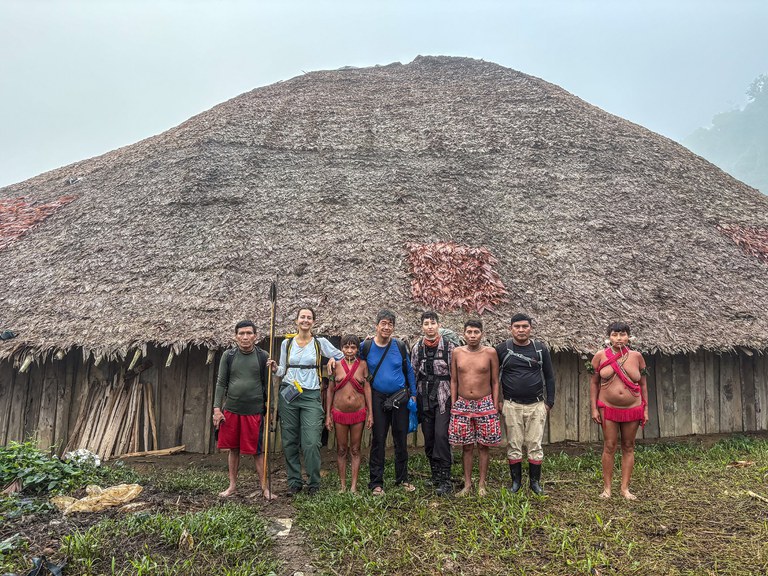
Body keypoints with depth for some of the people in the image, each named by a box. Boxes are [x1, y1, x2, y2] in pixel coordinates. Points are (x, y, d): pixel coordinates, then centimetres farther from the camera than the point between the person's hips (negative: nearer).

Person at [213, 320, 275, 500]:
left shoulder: (263, 356, 0)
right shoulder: (228, 356, 3)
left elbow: (267, 384, 3)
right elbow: (221, 383, 4)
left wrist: (269, 409, 1)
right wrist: (217, 408, -2)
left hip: (254, 412, -2)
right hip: (231, 410, 2)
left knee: (258, 451, 3)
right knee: (233, 449, 12)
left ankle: (264, 487, 13)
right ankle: (232, 486, 25)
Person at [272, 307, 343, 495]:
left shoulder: (321, 343, 3)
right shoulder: (286, 343, 9)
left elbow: (341, 356, 14)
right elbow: (283, 371, 14)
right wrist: (275, 368, -5)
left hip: (311, 396, -2)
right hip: (288, 395, 2)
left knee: (311, 442, -9)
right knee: (289, 442, 4)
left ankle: (313, 483, 8)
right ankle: (294, 482, 18)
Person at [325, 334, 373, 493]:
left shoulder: (362, 364, -2)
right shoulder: (336, 365, -2)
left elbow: (367, 388, 1)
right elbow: (330, 390, 2)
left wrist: (370, 413, -2)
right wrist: (328, 415, 1)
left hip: (358, 412, 0)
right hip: (339, 413, 0)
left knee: (355, 450, 7)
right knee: (341, 449, 8)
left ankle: (354, 485, 16)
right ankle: (343, 485, 19)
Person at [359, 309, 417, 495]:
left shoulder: (400, 346, -1)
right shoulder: (366, 347, -3)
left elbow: (409, 371, 8)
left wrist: (413, 395, 8)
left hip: (400, 398, 1)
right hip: (378, 399, -1)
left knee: (401, 440, 9)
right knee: (378, 440, 3)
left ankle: (402, 479, 24)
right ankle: (376, 482, 14)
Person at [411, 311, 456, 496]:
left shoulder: (449, 346, -4)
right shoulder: (417, 348, 6)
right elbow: (413, 373, 11)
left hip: (443, 397, -4)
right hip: (424, 397, 4)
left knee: (441, 435, -13)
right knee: (428, 437, 9)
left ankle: (445, 480, -5)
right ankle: (435, 474, 25)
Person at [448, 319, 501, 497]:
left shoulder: (490, 353, -3)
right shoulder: (457, 352, 1)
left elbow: (495, 382, 1)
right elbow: (453, 381, 7)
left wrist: (495, 406, -2)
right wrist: (453, 405, 4)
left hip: (484, 404, -1)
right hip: (462, 404, 1)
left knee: (483, 446, 6)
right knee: (467, 447, 7)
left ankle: (482, 484, 17)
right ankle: (467, 484, 18)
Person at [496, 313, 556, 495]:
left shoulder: (540, 349, 2)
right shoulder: (502, 349, -1)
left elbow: (549, 376, 8)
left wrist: (549, 402, 4)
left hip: (536, 405, 1)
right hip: (511, 406, 0)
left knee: (535, 445, 5)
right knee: (514, 445, 5)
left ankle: (535, 482, 19)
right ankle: (516, 481, 19)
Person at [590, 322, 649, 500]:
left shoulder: (636, 356, 0)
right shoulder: (600, 356, -3)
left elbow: (643, 384, 7)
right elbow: (593, 382, 1)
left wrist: (645, 409, 5)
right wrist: (594, 408, -3)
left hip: (632, 410, 2)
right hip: (608, 409, -1)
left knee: (628, 447, 9)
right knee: (609, 447, 2)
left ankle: (625, 488, 18)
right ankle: (607, 488, 12)